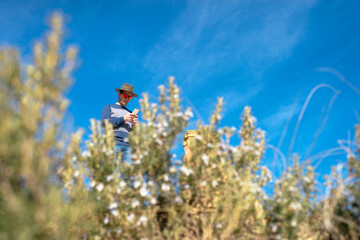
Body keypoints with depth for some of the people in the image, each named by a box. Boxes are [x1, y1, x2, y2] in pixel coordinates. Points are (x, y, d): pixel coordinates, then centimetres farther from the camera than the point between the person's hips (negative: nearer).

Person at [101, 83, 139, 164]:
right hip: (113, 144, -3)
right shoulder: (109, 107, 19)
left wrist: (134, 125, 5)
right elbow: (104, 123, 0)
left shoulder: (130, 113, 30)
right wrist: (123, 119, -4)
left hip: (127, 146, 4)